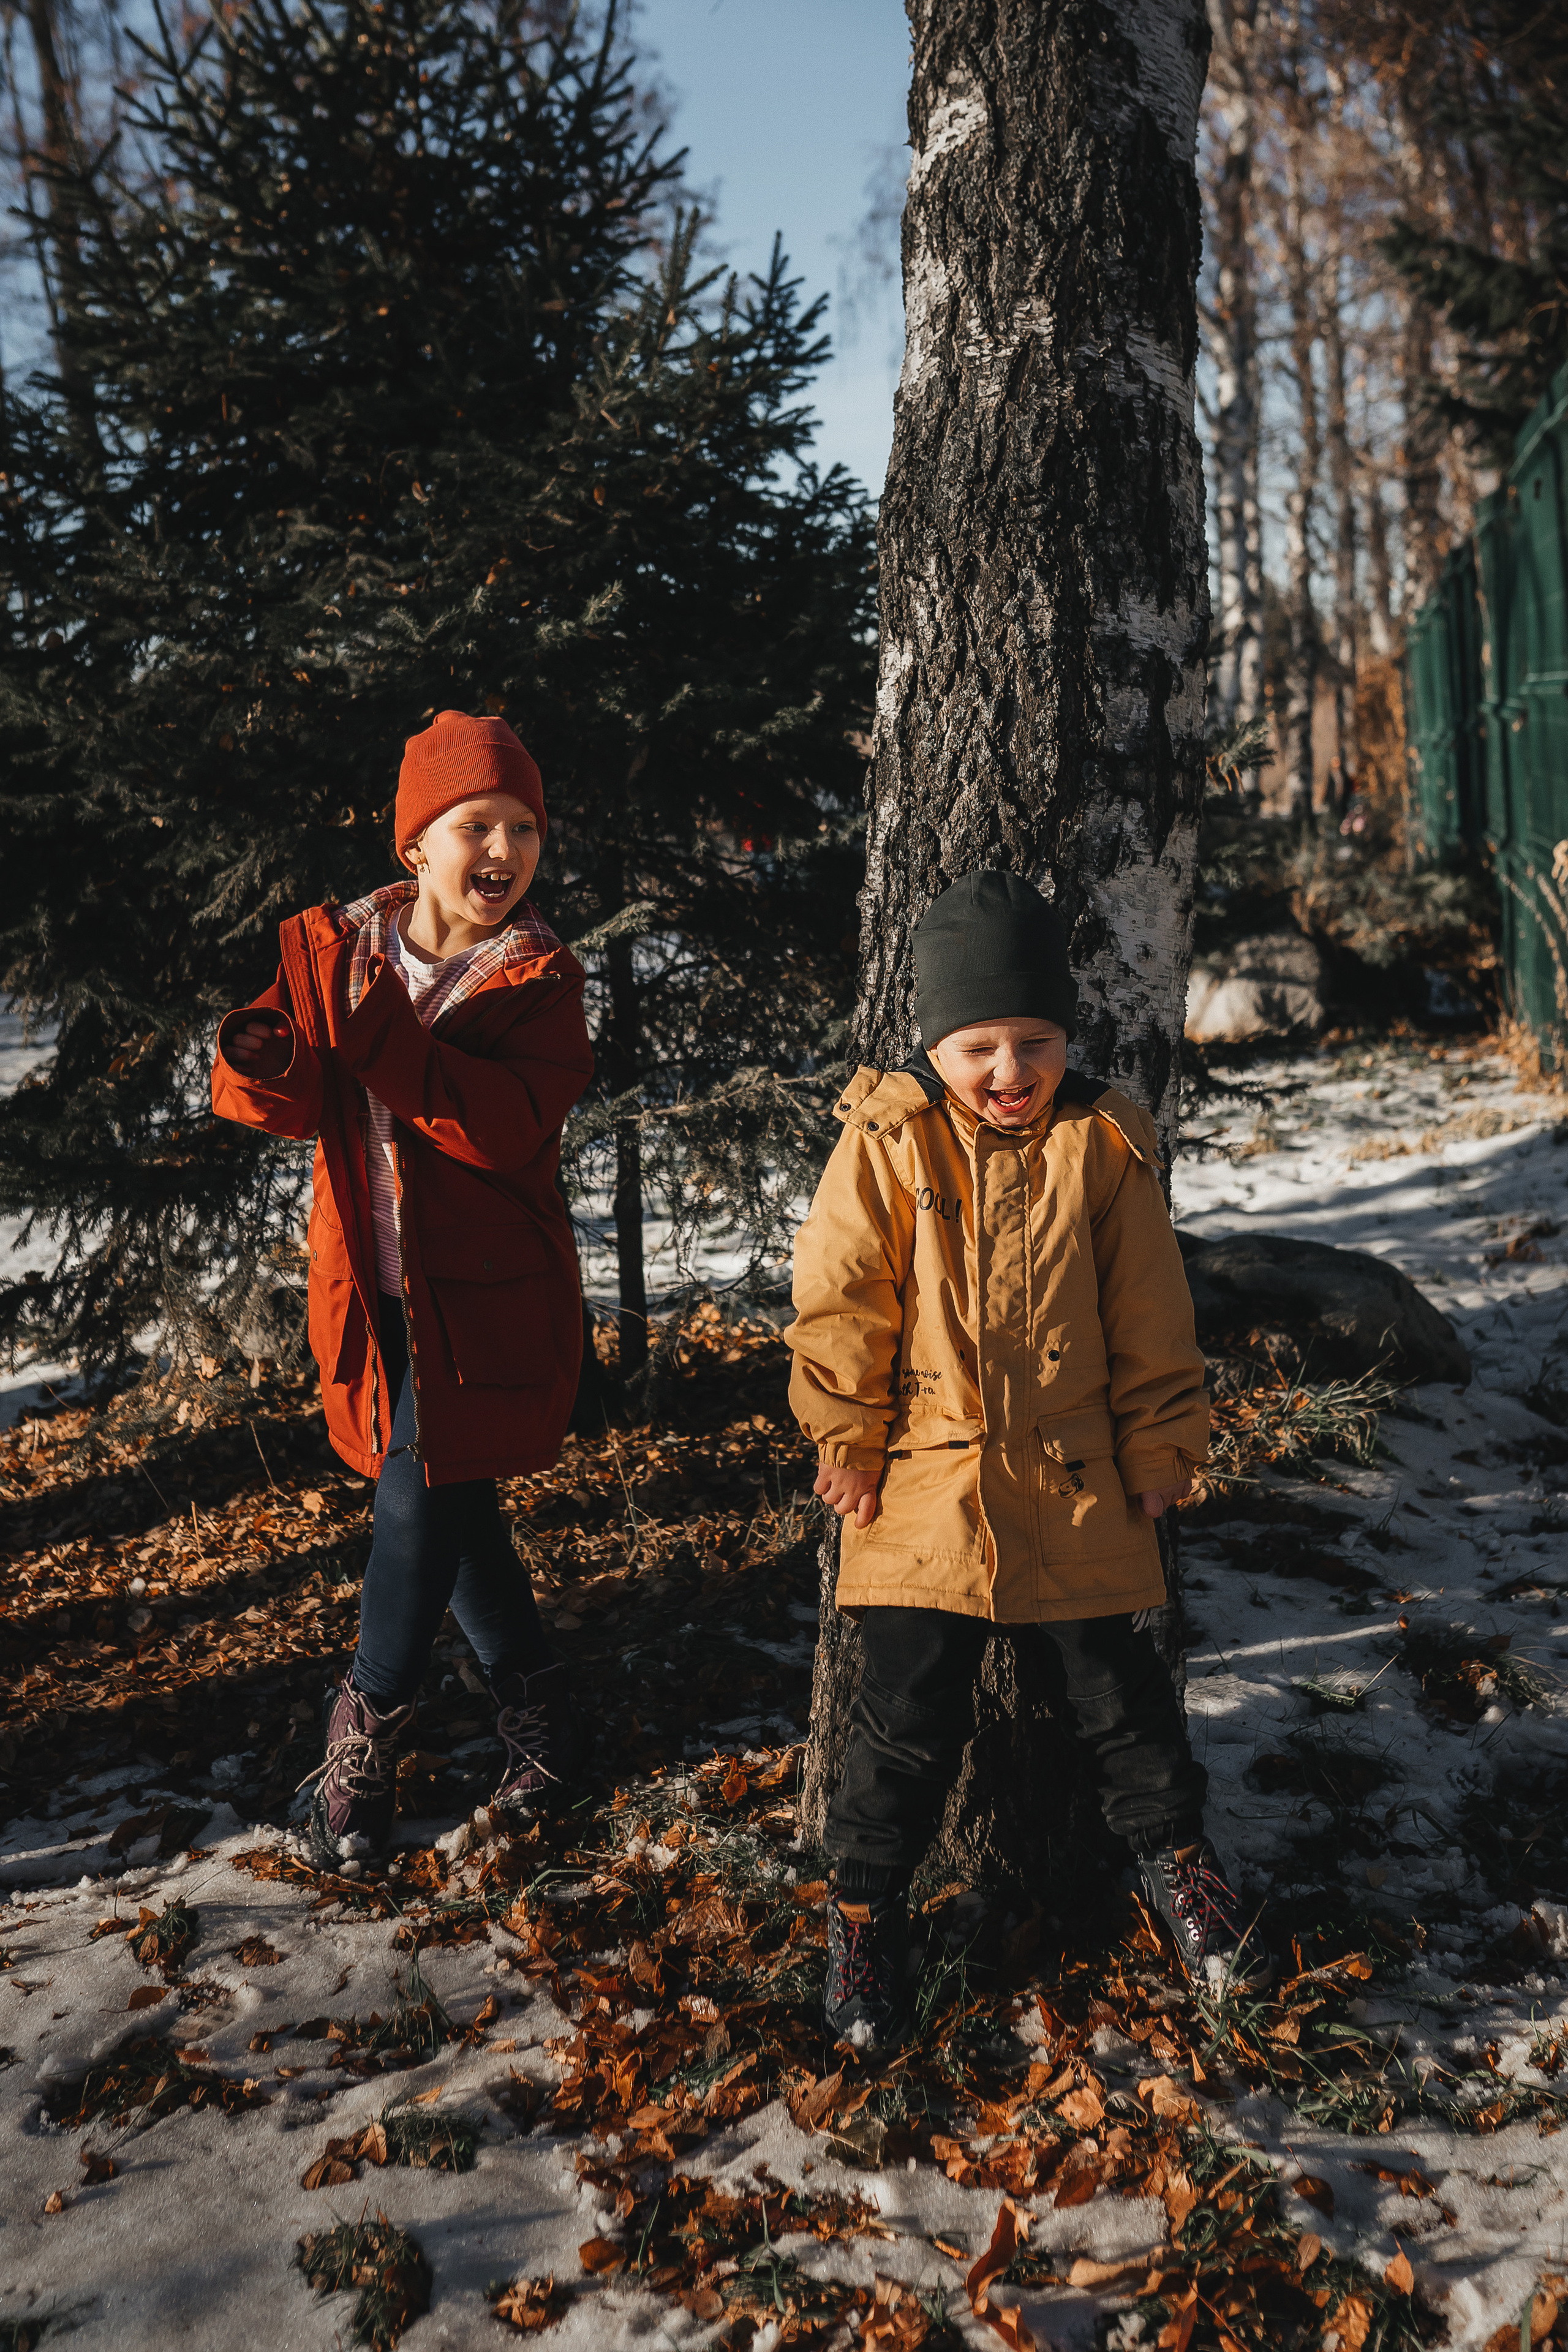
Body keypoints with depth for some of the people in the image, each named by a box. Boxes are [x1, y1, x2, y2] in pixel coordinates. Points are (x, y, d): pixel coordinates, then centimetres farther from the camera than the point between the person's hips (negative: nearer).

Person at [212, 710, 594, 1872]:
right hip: (377, 1291, 4)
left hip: (486, 1298, -4)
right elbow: (294, 1104, -6)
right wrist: (264, 1063, -29)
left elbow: (506, 1128, -22)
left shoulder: (539, 979, -6)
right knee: (452, 1506, 13)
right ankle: (541, 1716, 32)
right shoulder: (335, 946, 2)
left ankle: (366, 1736, 16)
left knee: (421, 1507, -6)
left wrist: (379, 1029, -29)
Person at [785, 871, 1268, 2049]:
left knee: (1118, 1690, 14)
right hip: (928, 1486, -1)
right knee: (911, 1717, 4)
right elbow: (839, 1309, -4)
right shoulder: (890, 1143, -7)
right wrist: (852, 1444, -4)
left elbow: (1152, 1327, 3)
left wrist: (1157, 1460, 5)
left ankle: (1175, 1849, 40)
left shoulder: (1106, 1146, -3)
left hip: (1079, 1489, 2)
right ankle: (866, 1904, 26)